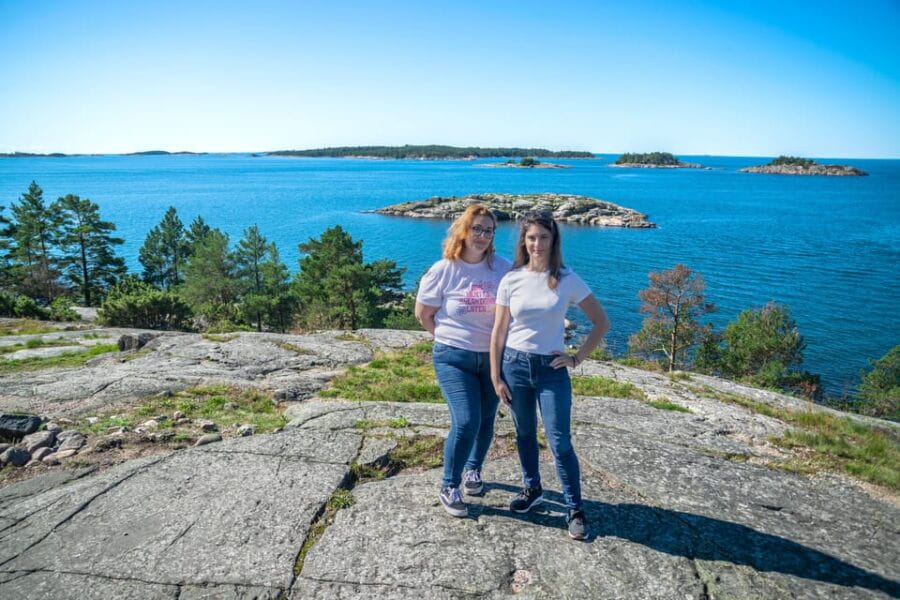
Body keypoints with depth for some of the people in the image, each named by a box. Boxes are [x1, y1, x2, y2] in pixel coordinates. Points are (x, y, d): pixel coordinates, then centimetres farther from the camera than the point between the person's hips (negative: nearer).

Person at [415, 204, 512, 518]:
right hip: (454, 358, -3)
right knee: (466, 422, -11)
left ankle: (473, 469, 40)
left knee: (486, 420, 14)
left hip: (493, 357, 3)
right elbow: (423, 314, 0)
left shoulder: (503, 268, -4)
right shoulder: (443, 271, -9)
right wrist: (448, 338, 2)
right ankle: (449, 487, 8)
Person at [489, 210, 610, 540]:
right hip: (515, 365, 2)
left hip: (551, 368, -2)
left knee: (560, 442, -3)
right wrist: (496, 377, 0)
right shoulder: (511, 280, -2)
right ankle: (532, 488, 36)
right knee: (524, 434, 16)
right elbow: (499, 331, 1)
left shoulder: (568, 280, -6)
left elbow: (602, 323, 1)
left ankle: (575, 508, 12)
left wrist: (577, 358, -3)